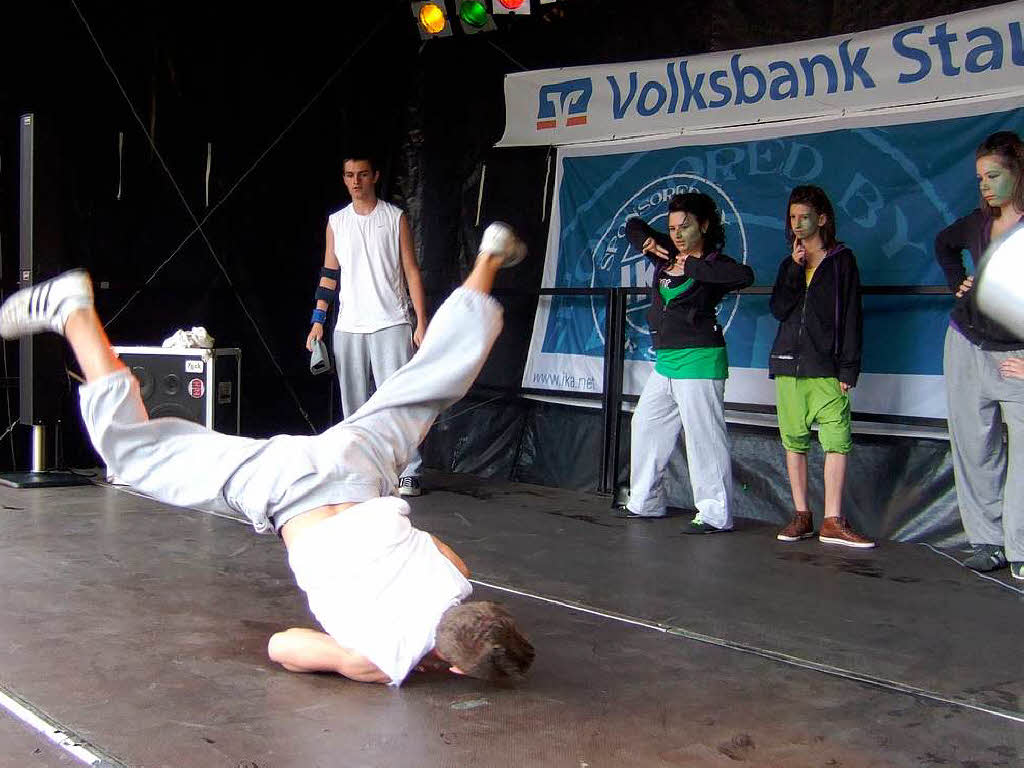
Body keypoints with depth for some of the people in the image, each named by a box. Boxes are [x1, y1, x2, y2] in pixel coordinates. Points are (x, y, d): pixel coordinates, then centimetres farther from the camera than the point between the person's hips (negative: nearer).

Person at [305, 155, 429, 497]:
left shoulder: (395, 218, 4)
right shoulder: (336, 222, 12)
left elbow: (411, 272, 2)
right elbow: (329, 274, 14)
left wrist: (421, 323, -5)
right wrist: (318, 321, 6)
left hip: (391, 323, -3)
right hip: (348, 326, 4)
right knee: (354, 403, 6)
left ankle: (408, 472, -5)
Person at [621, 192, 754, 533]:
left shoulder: (712, 263, -7)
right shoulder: (668, 255, 12)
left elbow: (744, 275, -29)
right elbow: (633, 225, 26)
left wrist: (692, 267, -23)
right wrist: (648, 243, 4)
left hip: (698, 360, -9)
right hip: (665, 361, 9)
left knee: (703, 435, -9)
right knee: (646, 425, 15)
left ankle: (716, 514, -5)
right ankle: (645, 502, 27)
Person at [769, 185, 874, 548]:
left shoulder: (841, 260, 4)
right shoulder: (789, 264, 16)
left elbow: (851, 317, 0)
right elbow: (778, 310, 3)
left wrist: (848, 369, -7)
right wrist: (796, 269, -7)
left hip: (826, 366, -4)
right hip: (789, 363, 4)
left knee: (837, 439, -11)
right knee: (794, 440, 4)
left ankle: (833, 522, -9)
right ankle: (802, 516, 11)